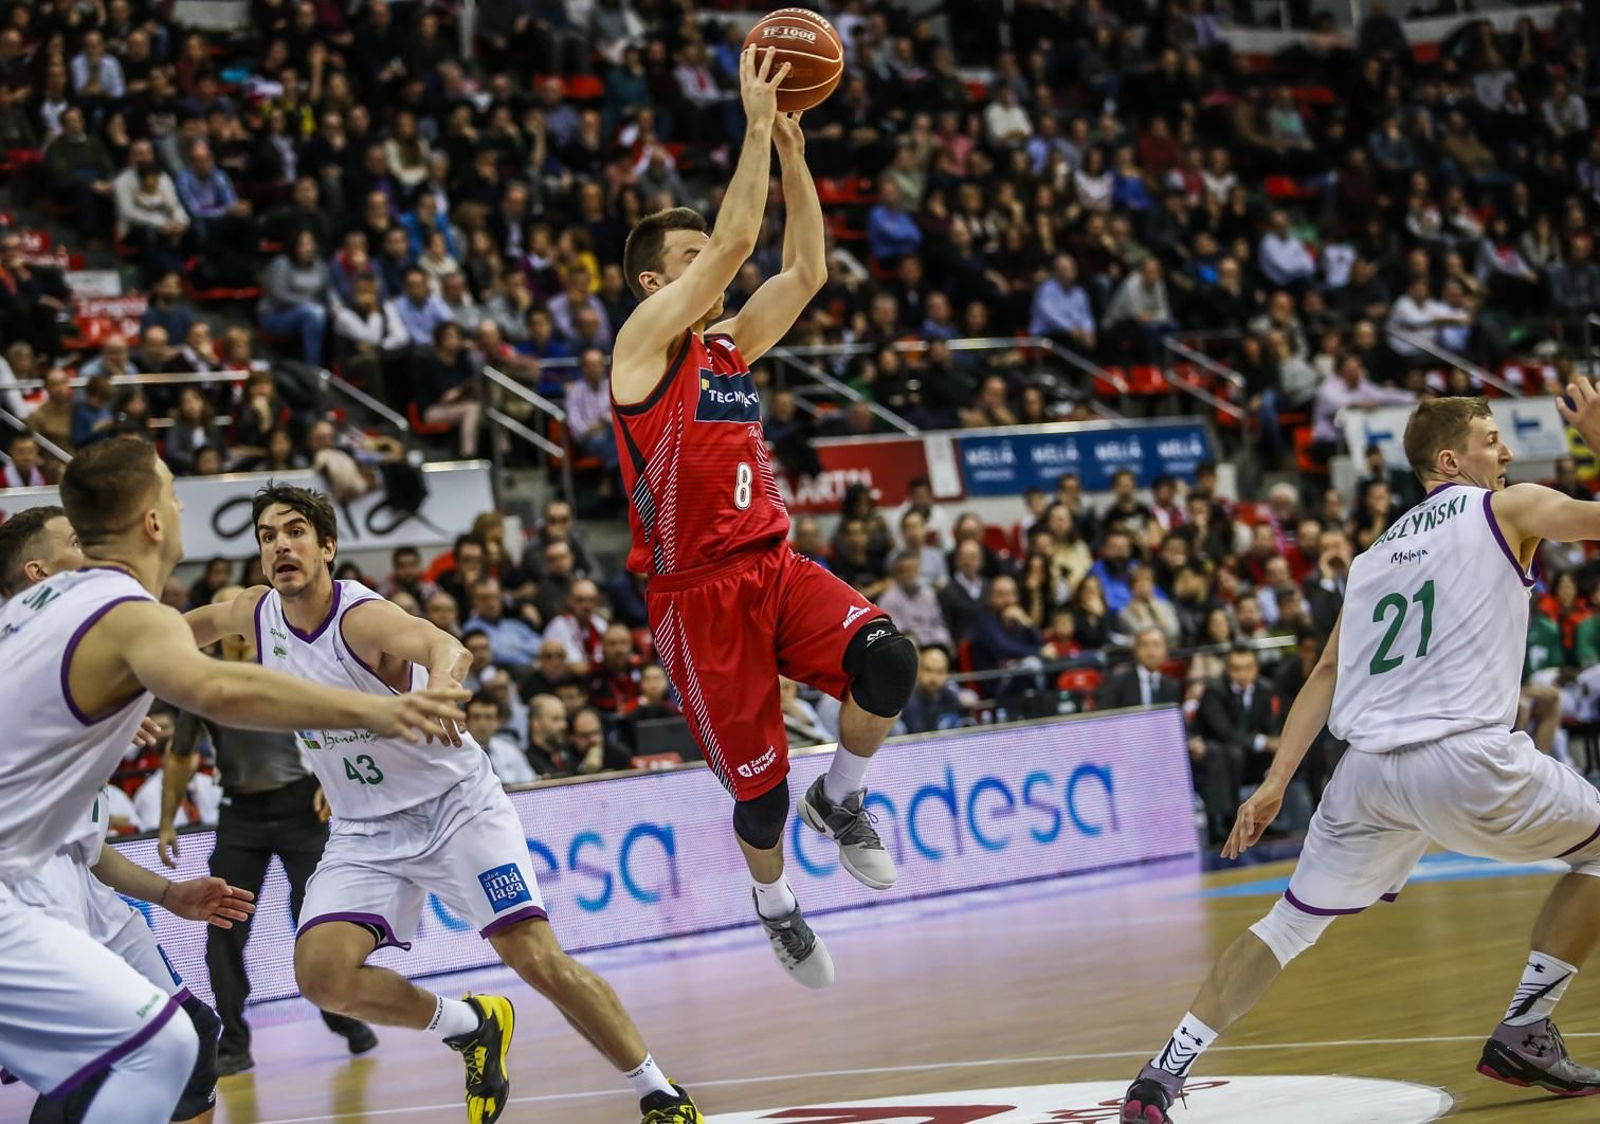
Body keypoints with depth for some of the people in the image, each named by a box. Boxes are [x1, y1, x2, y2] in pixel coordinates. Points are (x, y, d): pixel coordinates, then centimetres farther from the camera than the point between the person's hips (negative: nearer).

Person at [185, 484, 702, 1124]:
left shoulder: (361, 618, -23)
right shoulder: (257, 614, -4)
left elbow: (449, 648, -46)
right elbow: (196, 627, 22)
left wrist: (438, 686, -67)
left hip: (456, 805, -5)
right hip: (365, 833, 5)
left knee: (537, 958, -14)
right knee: (321, 974, -18)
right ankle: (469, 1027, 6)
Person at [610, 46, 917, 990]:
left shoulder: (733, 344, 15)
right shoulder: (644, 341, -5)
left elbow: (807, 271, 7)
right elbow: (734, 243, -15)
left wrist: (792, 154, 2)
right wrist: (756, 124, -14)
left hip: (776, 566, 6)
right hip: (701, 593, -6)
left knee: (886, 659, -23)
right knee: (758, 786, 1)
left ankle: (840, 802, 3)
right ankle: (776, 907, 32)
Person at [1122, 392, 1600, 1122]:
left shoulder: (1379, 550, 25)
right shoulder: (1510, 508, 9)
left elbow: (1329, 672, 19)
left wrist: (1276, 782, 16)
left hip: (1368, 768, 6)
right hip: (1463, 759, -5)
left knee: (1290, 924, 18)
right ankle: (1524, 1034, 14)